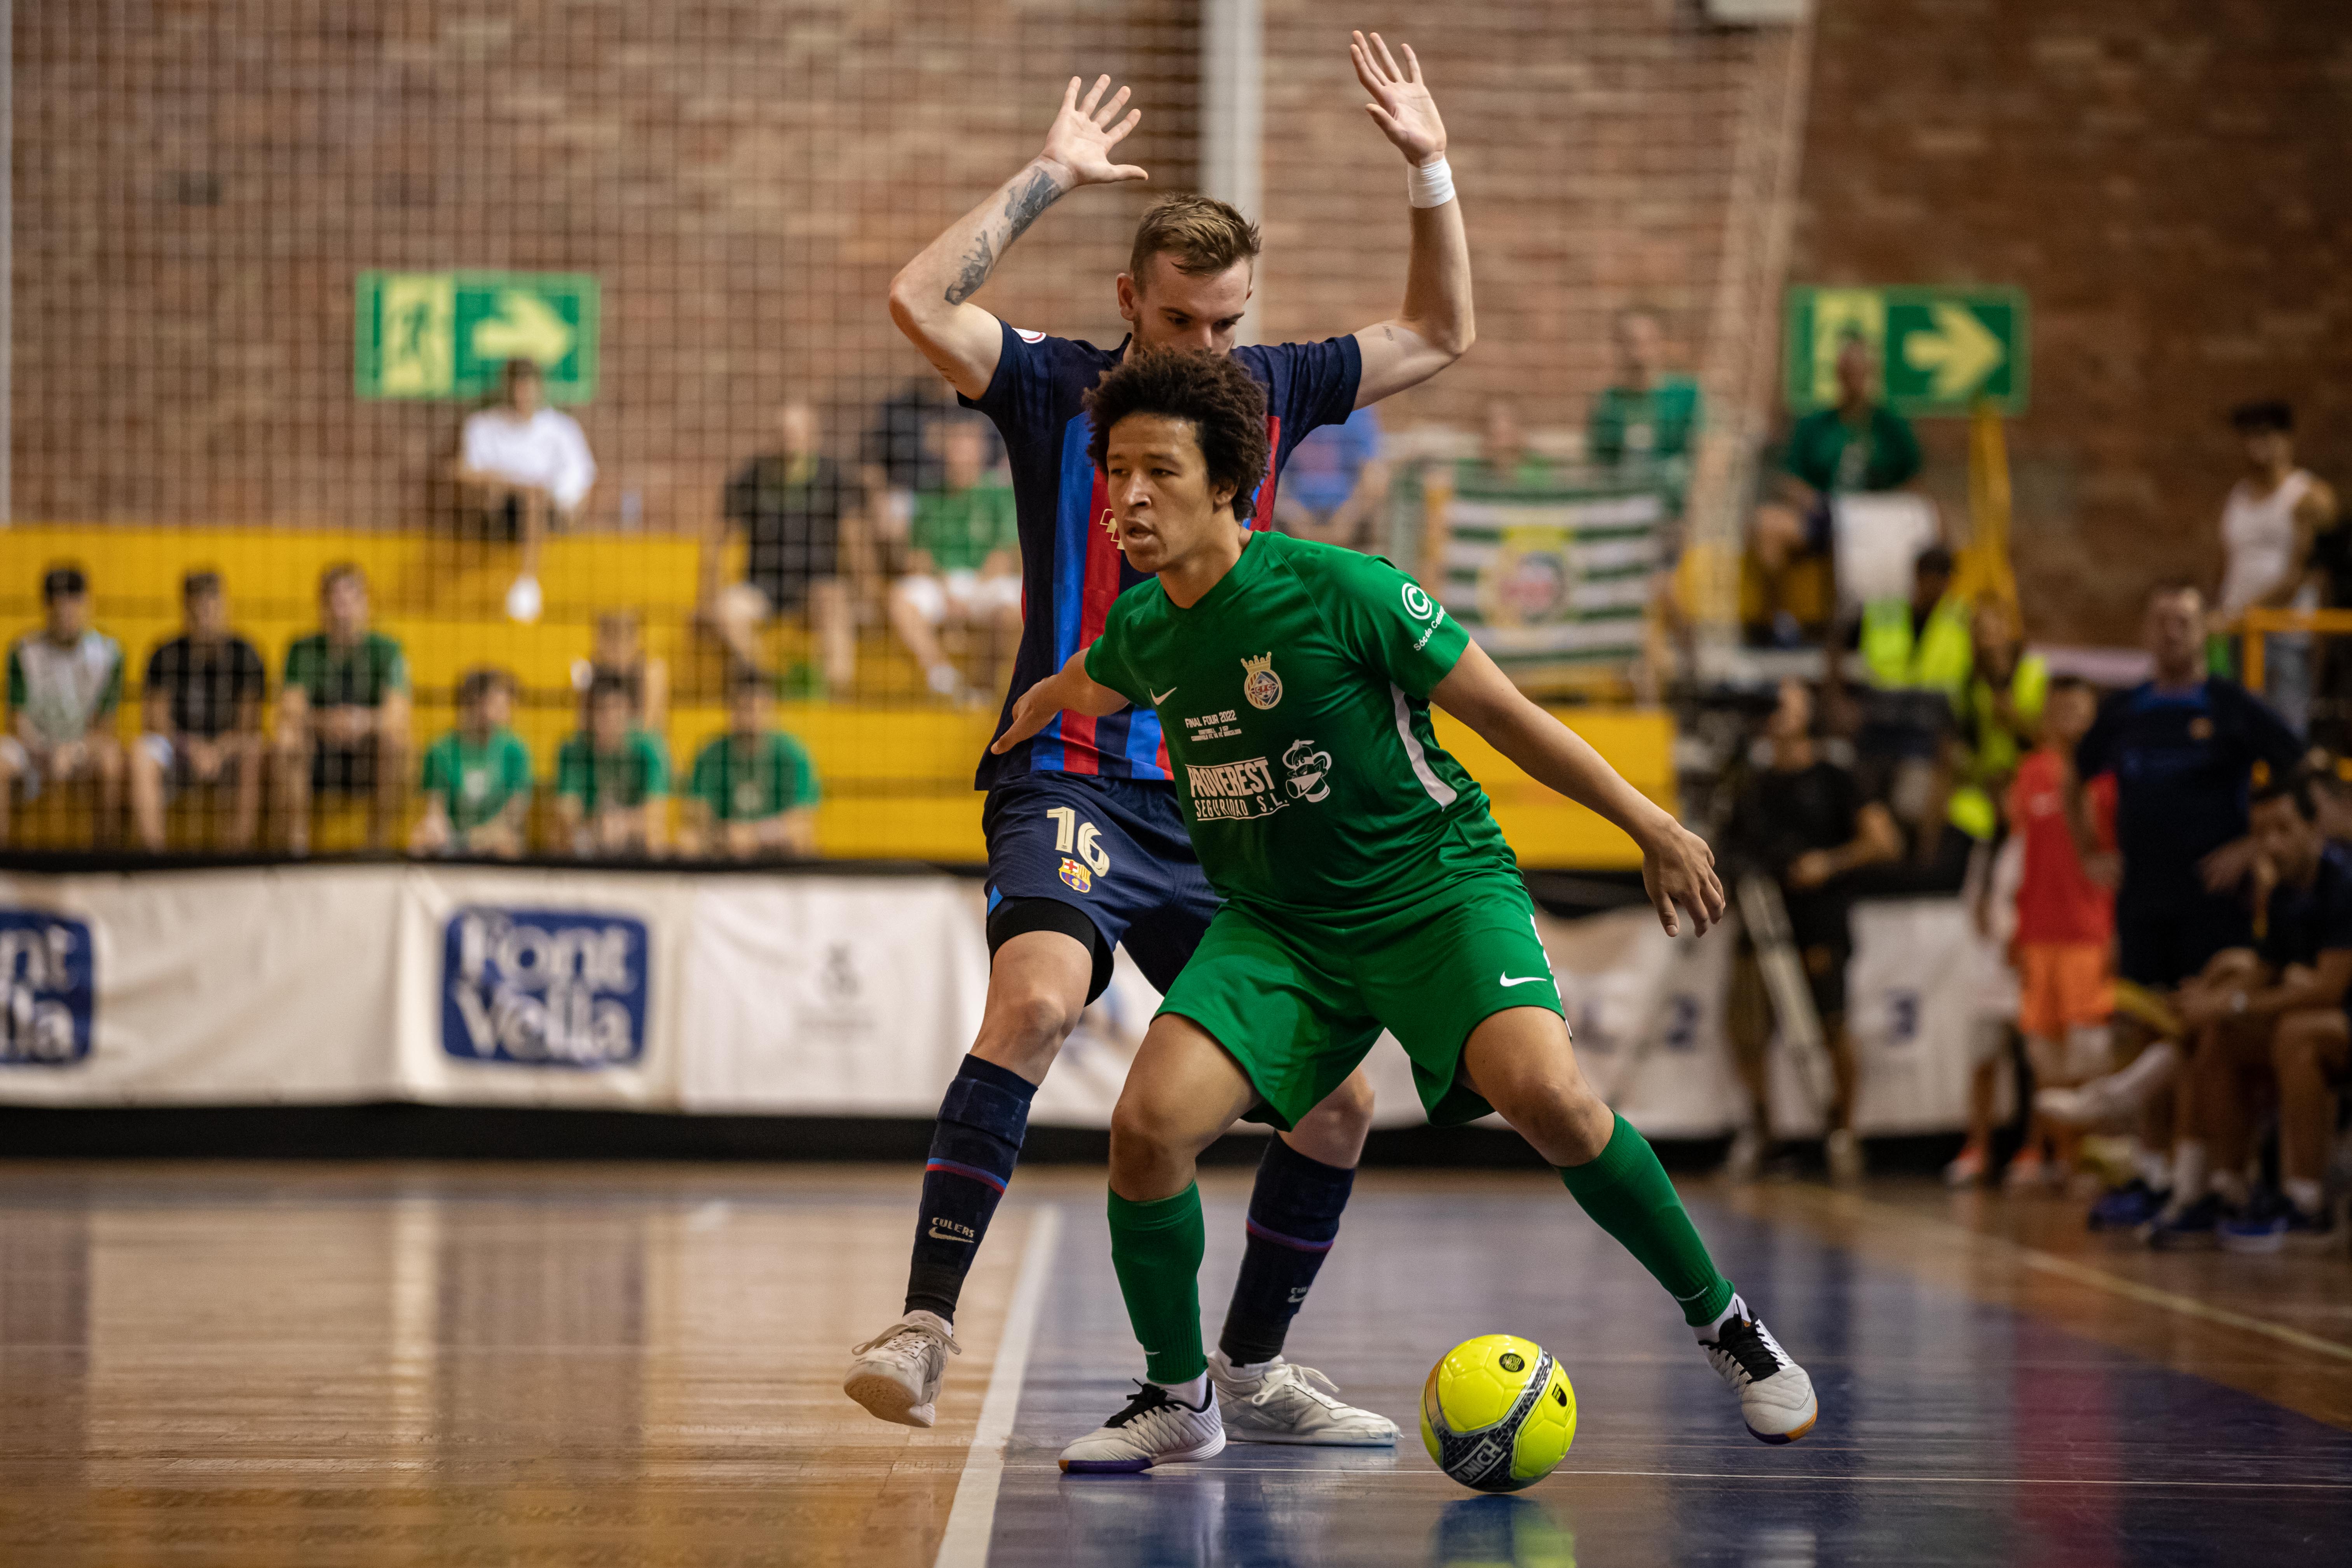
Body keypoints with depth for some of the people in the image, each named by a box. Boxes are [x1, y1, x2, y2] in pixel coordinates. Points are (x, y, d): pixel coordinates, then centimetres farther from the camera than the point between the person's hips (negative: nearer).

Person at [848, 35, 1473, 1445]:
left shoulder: (1268, 391, 12)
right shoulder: (1057, 389, 0)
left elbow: (1441, 337, 22)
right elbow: (920, 302, -17)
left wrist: (1431, 172, 10)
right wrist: (1050, 176, -14)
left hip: (1225, 810, 5)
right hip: (1076, 784, -5)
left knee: (1338, 1098, 3)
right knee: (1038, 1000, -34)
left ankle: (1255, 1369, 23)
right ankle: (924, 1327, -32)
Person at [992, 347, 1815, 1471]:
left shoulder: (1337, 591, -19)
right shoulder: (1138, 632, -3)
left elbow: (1504, 713, -9)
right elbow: (1080, 686, 25)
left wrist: (1653, 830, -3)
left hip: (1438, 891, -4)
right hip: (1274, 924, 4)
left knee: (1545, 1095, -30)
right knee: (1149, 1123, -19)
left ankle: (1722, 1324, -7)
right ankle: (1177, 1399, 5)